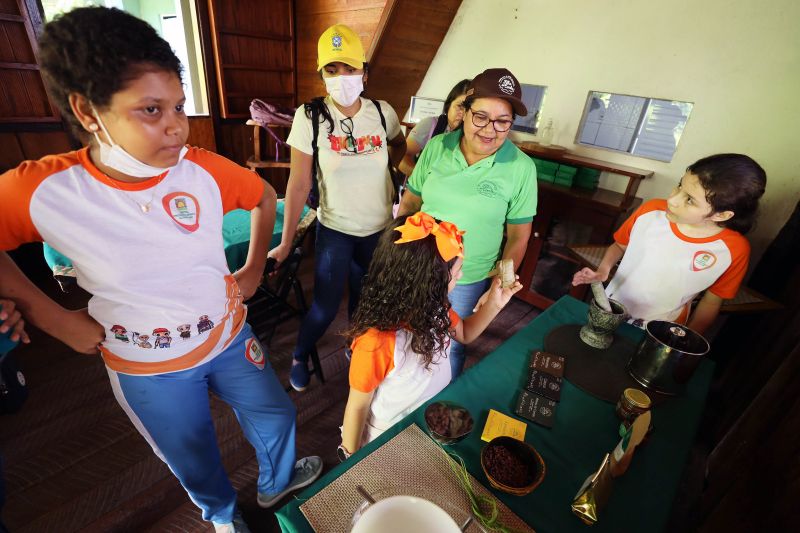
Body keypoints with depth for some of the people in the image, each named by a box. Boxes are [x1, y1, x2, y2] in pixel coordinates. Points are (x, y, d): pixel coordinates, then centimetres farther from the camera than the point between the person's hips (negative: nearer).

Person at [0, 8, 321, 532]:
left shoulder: (202, 169, -17)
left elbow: (266, 196, 0)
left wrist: (254, 269, 0)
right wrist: (49, 315, -7)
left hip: (229, 339, 2)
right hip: (148, 370, -1)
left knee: (276, 416, 22)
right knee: (194, 460, 23)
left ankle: (277, 482, 58)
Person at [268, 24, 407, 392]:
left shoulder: (382, 112, -6)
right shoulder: (309, 115, -13)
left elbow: (400, 145, 18)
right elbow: (299, 183, -13)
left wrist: (380, 169, 1)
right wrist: (286, 243, -12)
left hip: (380, 228, 3)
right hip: (335, 230, -3)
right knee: (325, 305, 3)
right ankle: (299, 356, 35)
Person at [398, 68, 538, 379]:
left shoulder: (521, 169, -14)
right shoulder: (436, 147, -9)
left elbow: (518, 237, -7)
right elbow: (410, 203, 0)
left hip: (469, 281, -2)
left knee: (450, 348, 19)